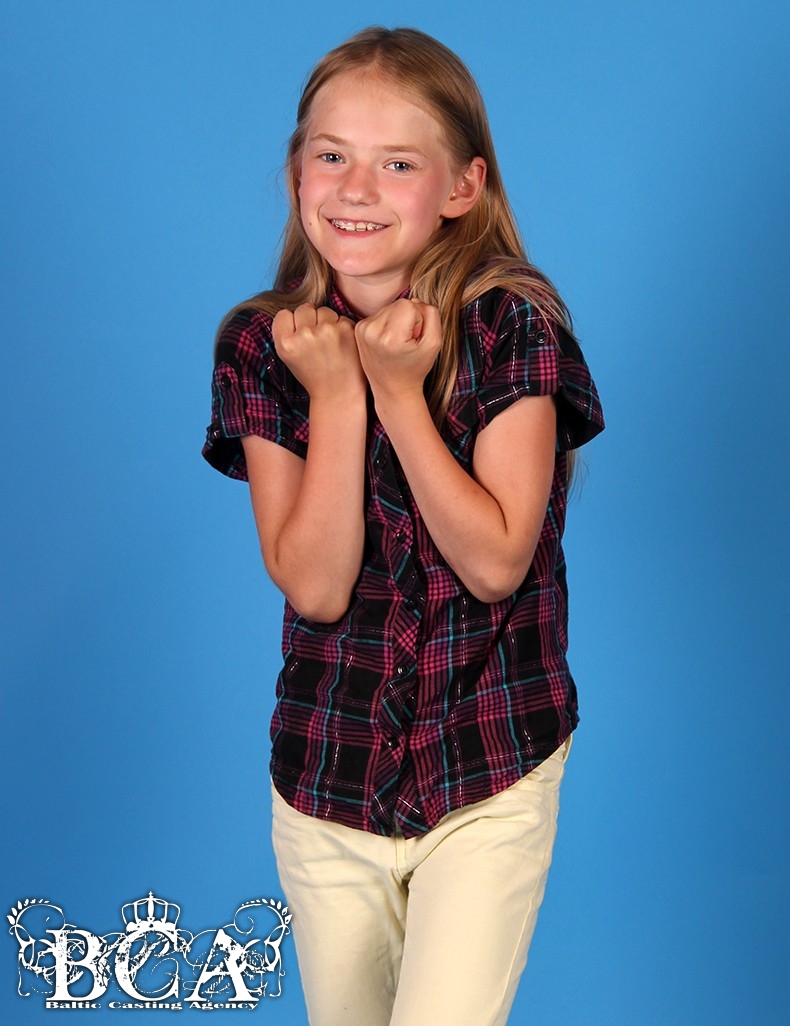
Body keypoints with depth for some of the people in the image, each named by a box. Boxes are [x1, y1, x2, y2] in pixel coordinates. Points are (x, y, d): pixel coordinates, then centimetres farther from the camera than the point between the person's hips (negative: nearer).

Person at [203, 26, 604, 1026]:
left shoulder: (512, 324, -13)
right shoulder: (260, 343, -6)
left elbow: (496, 563, -18)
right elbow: (313, 586, -13)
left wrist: (399, 393, -21)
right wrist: (334, 397, -20)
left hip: (489, 774, -3)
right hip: (324, 770, 3)